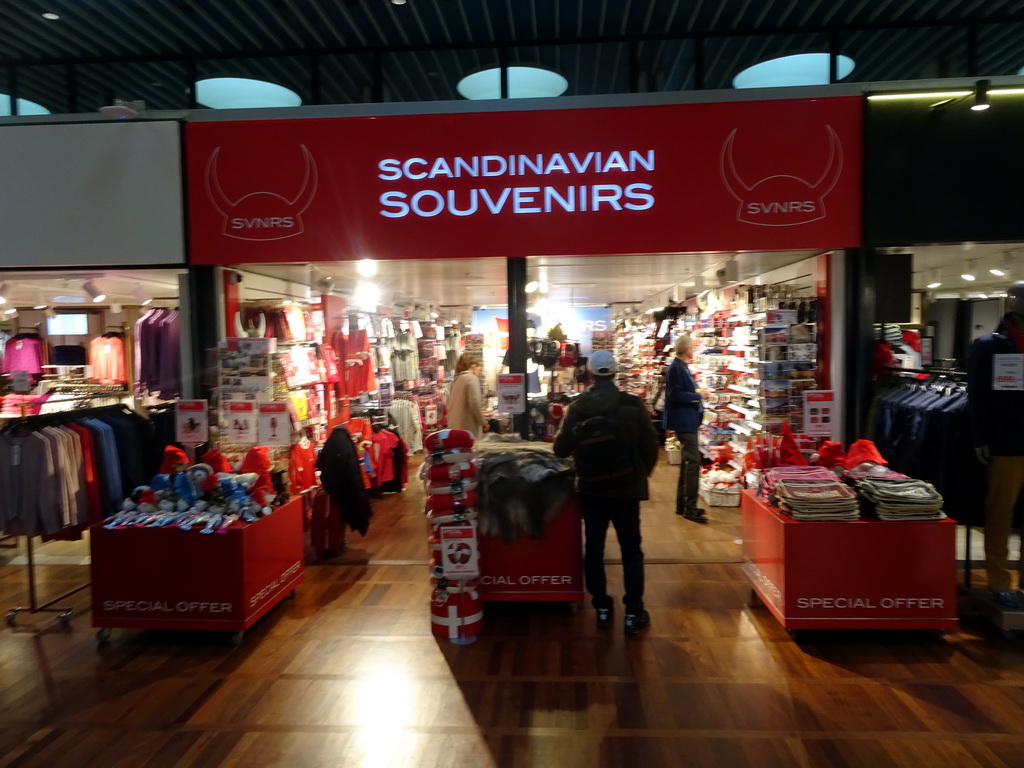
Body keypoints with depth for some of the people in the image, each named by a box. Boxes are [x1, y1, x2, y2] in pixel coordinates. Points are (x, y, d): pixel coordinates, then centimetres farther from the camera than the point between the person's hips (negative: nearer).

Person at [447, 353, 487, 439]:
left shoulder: (456, 379, 16)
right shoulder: (472, 378, -9)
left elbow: (449, 403, 21)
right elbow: (474, 403, -17)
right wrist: (483, 422, -7)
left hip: (453, 425, 9)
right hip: (467, 426, -9)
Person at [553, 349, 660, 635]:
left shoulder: (576, 408, -6)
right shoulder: (633, 405, -10)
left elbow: (560, 449, -1)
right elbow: (650, 446, -7)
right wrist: (642, 474, 11)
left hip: (590, 489, 2)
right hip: (626, 488, -1)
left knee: (594, 548, 12)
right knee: (631, 550, 9)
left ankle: (602, 608, 20)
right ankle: (634, 613, 11)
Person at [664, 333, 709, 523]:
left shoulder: (682, 367, 13)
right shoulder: (676, 368, -17)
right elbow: (676, 395, -24)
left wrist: (698, 393, 7)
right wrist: (699, 396, -16)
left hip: (688, 421, 11)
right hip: (684, 421, -11)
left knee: (688, 461, 15)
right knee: (693, 461, -9)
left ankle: (682, 505, 23)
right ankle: (690, 508, -5)